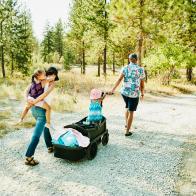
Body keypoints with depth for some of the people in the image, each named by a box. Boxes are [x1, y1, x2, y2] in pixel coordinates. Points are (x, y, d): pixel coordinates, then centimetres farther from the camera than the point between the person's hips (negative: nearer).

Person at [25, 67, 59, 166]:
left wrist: (28, 99, -6)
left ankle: (50, 146, 41)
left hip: (33, 109, 8)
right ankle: (28, 158, -5)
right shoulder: (52, 83, -5)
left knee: (45, 127, 27)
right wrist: (35, 101, -21)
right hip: (41, 110, -8)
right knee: (36, 135, -5)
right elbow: (46, 93, -23)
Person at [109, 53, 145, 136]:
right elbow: (142, 83, 3)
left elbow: (119, 79, -12)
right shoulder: (141, 69, -1)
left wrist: (113, 89, -15)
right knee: (131, 112, 7)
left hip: (124, 92, 2)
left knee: (127, 107, 30)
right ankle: (127, 131, 12)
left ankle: (126, 123, 29)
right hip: (134, 93, -2)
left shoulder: (125, 68, 0)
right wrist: (142, 92, 18)